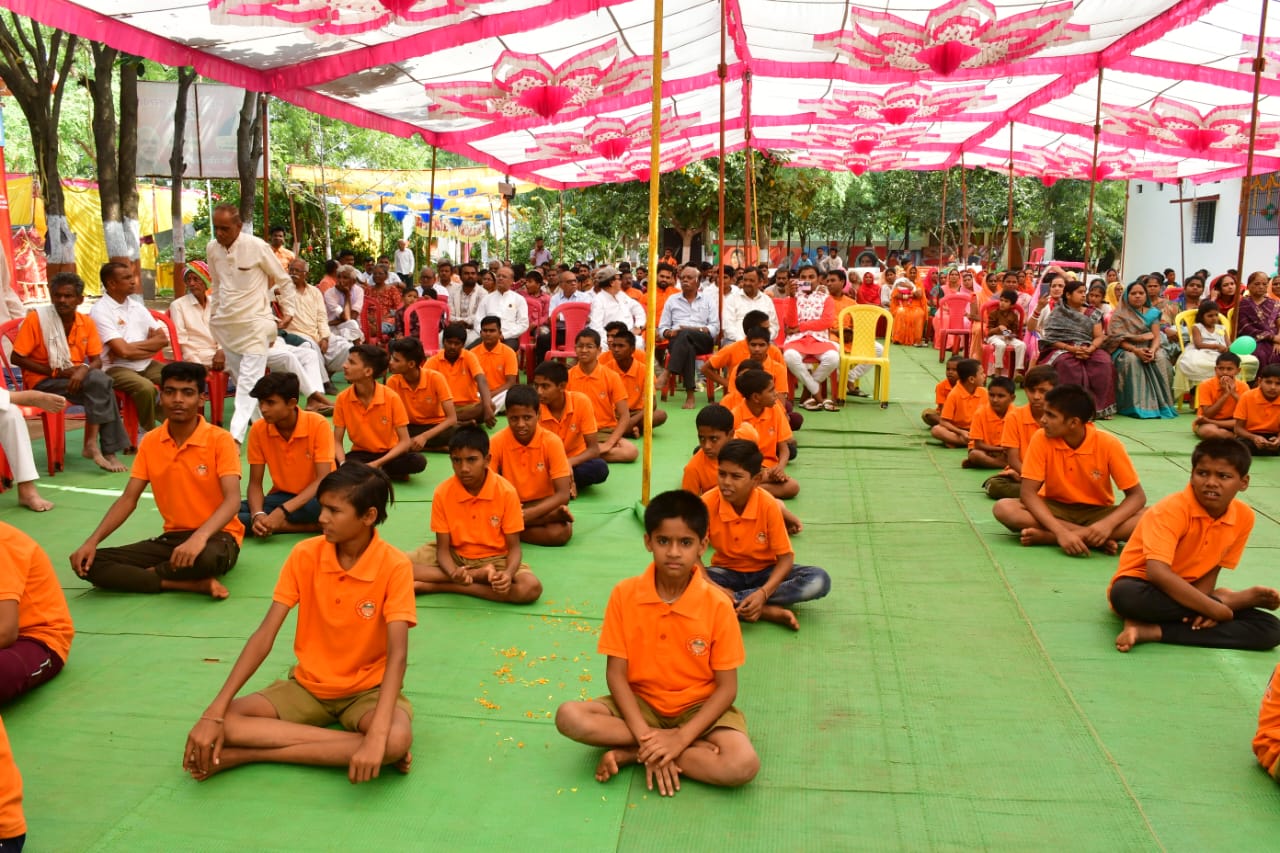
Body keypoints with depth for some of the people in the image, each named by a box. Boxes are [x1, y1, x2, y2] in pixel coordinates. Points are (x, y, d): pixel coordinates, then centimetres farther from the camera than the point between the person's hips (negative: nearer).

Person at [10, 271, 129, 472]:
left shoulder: (87, 323, 3)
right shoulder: (36, 318, -9)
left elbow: (97, 361, 3)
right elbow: (16, 358, -9)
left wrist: (84, 370, -21)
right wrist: (55, 372, -16)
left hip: (76, 377, 4)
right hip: (42, 381, -4)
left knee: (102, 383, -29)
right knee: (99, 382, -28)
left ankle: (92, 444, -24)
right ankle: (108, 451, -24)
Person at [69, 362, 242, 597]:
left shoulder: (220, 440, -11)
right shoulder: (150, 442, 5)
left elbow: (232, 500, -22)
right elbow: (128, 499, 5)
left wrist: (199, 537, -40)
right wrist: (92, 541, -10)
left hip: (215, 536, -5)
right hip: (172, 537, 5)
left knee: (208, 557, -42)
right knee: (90, 564, -12)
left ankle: (146, 574, -9)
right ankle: (194, 584, -22)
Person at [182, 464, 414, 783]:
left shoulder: (394, 566, -18)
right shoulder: (305, 554, -9)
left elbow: (397, 654, -27)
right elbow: (265, 635, -12)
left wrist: (377, 735, -41)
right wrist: (214, 712, -22)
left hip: (367, 688, -3)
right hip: (308, 684, 3)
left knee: (397, 739, -37)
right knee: (225, 722, -22)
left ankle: (246, 754, -24)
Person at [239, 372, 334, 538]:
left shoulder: (318, 424, -17)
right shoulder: (258, 430, -6)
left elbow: (323, 480, -21)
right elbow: (255, 483, -2)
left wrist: (283, 511, -31)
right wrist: (257, 514, -24)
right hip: (282, 496, 5)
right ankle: (311, 526, -25)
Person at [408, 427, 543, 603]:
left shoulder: (506, 492, -17)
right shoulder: (442, 493, -13)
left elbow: (514, 547, -12)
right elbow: (443, 548, -10)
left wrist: (508, 574, -35)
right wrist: (454, 573, -33)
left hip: (494, 559, -1)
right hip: (454, 555, 1)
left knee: (531, 588, -31)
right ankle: (480, 575, -21)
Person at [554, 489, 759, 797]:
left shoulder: (718, 605, -16)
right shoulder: (624, 595, -11)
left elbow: (726, 687, -12)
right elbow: (615, 673, -9)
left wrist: (680, 739, -24)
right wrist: (645, 735, -21)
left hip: (699, 708, -1)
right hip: (641, 703, 1)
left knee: (743, 765, -30)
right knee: (570, 717, -25)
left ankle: (631, 755, -14)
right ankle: (674, 749, -16)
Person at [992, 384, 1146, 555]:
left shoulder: (1108, 444, -18)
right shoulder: (1041, 439, -17)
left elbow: (1137, 495, -14)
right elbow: (1028, 492, -20)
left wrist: (1108, 523, -34)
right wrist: (1060, 531, -35)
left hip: (1095, 512, 0)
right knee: (1003, 508, -28)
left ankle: (1047, 537, -29)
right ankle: (1094, 538, -28)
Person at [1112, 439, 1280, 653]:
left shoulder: (1244, 517, -4)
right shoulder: (1171, 510, -21)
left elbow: (1212, 569, 1)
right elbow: (1158, 573, -32)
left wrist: (1205, 606, -20)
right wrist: (1217, 608, -30)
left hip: (1187, 595, 5)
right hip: (1144, 589, -5)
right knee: (1125, 595, -42)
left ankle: (1152, 631, -23)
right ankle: (1234, 599, -19)